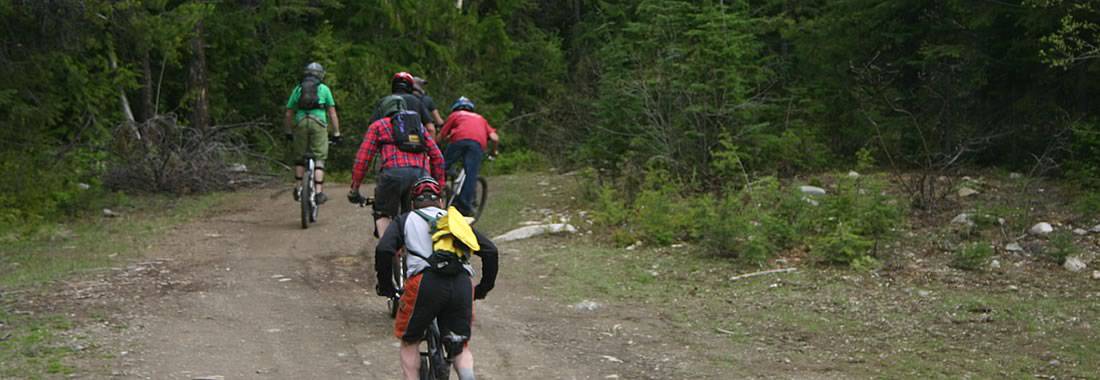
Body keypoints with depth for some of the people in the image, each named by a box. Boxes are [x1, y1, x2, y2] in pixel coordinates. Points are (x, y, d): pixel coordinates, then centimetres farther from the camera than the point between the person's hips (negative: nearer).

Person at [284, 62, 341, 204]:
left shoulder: (298, 89, 19)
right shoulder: (324, 88, 14)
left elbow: (289, 113, 19)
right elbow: (332, 112, 10)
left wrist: (288, 132, 29)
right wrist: (336, 133, 13)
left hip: (300, 123, 2)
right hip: (319, 124, -2)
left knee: (299, 157, 17)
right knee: (319, 159, 0)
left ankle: (298, 188, 15)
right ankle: (319, 192, -8)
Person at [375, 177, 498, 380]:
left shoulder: (405, 220, 23)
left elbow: (384, 250, 5)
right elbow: (490, 251, 18)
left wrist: (385, 286, 17)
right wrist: (484, 287, 27)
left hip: (425, 282, -2)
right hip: (462, 285, 2)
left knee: (410, 342, 21)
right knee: (461, 346, 18)